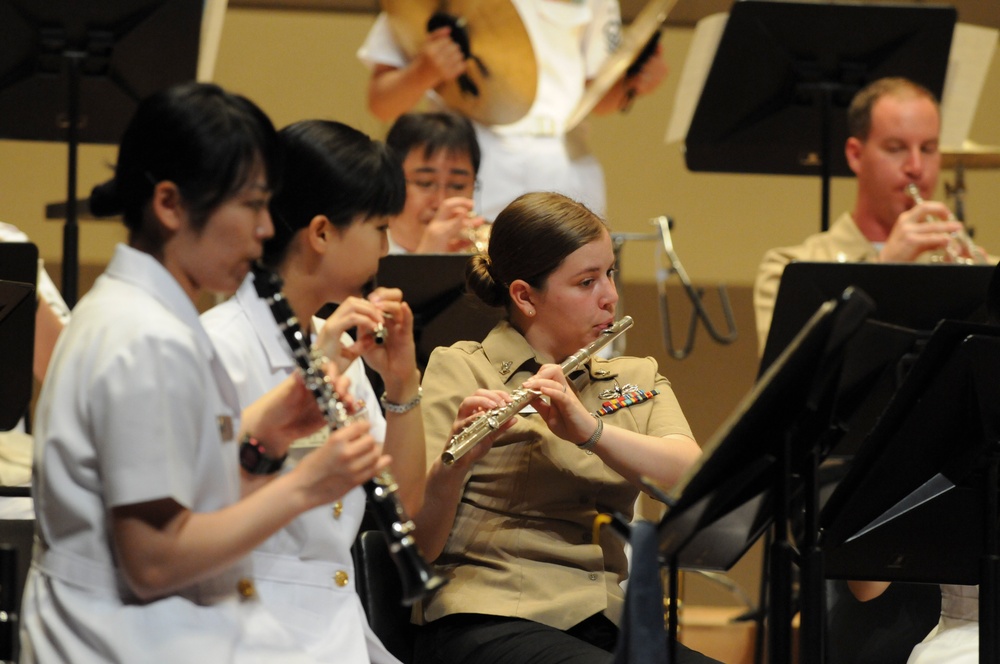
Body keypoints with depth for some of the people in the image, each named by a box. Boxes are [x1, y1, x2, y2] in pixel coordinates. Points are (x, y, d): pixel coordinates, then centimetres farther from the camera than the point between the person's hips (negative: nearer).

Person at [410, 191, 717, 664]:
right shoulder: (460, 371, 5)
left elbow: (689, 475, -2)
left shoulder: (636, 379, 20)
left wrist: (589, 430, -18)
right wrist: (457, 462, -25)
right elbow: (418, 545, -5)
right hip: (490, 621, -5)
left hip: (609, 625, 6)